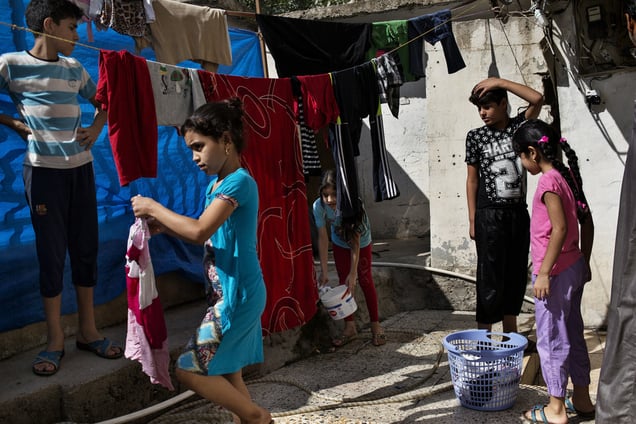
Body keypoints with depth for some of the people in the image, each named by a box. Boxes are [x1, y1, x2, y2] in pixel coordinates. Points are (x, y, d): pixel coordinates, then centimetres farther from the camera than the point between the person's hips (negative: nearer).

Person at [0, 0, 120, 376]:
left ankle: (88, 331, 20)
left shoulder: (74, 68, 10)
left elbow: (101, 101, 24)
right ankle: (55, 340, 11)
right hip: (44, 172, -5)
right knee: (52, 254, -1)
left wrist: (96, 129, 8)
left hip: (81, 168, 5)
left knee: (86, 249, 8)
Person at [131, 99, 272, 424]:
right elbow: (210, 236, 18)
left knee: (189, 369, -4)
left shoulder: (239, 181, -17)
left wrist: (153, 208, -13)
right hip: (232, 295, 9)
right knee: (226, 371, 14)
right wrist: (163, 225, 5)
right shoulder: (217, 184, 13)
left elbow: (199, 232, -25)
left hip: (237, 296, -9)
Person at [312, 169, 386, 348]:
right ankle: (350, 327, 11)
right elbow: (323, 238, -26)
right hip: (339, 244, 3)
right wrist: (324, 271, -27)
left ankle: (375, 325, 9)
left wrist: (353, 273, -32)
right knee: (343, 282, 3)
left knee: (365, 280, 0)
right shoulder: (319, 206, -33)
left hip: (361, 242, -3)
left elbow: (355, 243, -33)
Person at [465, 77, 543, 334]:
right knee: (490, 279, -4)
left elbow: (537, 99, -13)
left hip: (519, 213, 3)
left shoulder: (518, 126, 4)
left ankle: (510, 335, 23)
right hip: (490, 216, -3)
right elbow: (472, 179, 1)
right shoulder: (475, 137, 0)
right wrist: (473, 221, -3)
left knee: (516, 276, 10)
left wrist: (499, 82, -12)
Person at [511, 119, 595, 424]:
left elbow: (560, 229, -25)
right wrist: (584, 261, 20)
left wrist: (544, 272, -23)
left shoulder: (549, 182, -18)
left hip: (555, 272, -9)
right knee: (573, 335, 18)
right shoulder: (567, 176, 7)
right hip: (574, 268, 9)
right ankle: (582, 399, 30)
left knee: (551, 340, 2)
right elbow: (587, 223, 12)